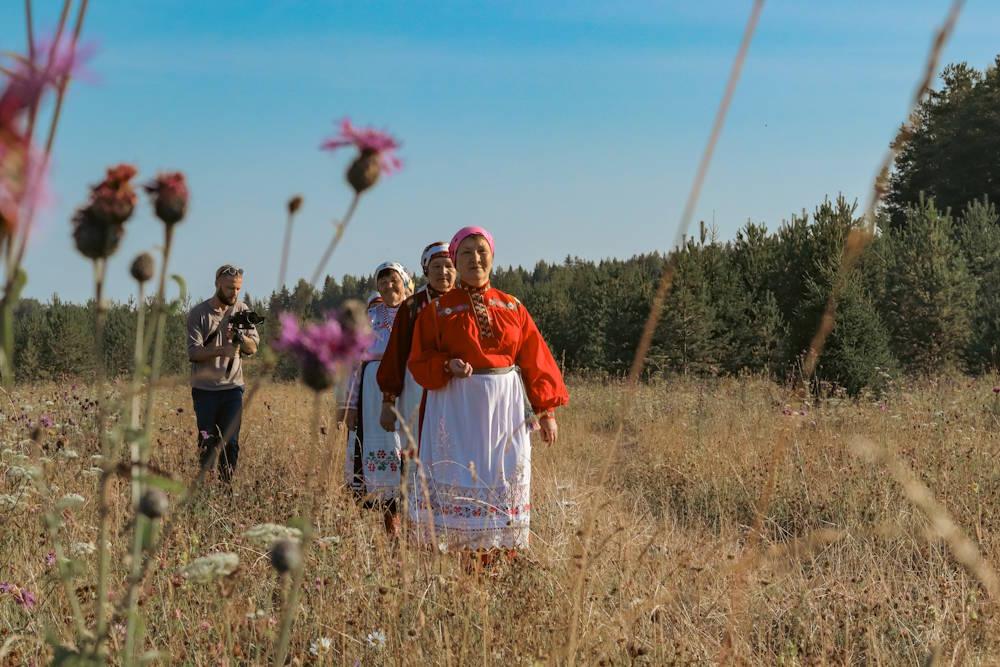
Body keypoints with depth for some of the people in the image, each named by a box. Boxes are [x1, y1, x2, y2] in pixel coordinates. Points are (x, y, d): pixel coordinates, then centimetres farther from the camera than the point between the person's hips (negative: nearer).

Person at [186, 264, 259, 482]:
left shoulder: (242, 310, 8)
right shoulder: (198, 313, -3)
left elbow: (253, 347, 5)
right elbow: (193, 353, -11)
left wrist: (240, 337, -16)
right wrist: (222, 350, -26)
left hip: (232, 388, 2)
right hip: (204, 389, -2)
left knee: (231, 443, 0)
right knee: (207, 443, 0)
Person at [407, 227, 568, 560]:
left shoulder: (511, 307, 9)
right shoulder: (437, 310, 3)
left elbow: (535, 360, 10)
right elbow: (419, 362, 2)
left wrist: (546, 411, 5)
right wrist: (448, 365, -19)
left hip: (505, 407, 2)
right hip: (457, 407, -2)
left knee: (505, 483, 1)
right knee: (463, 482, -4)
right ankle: (469, 569, 0)